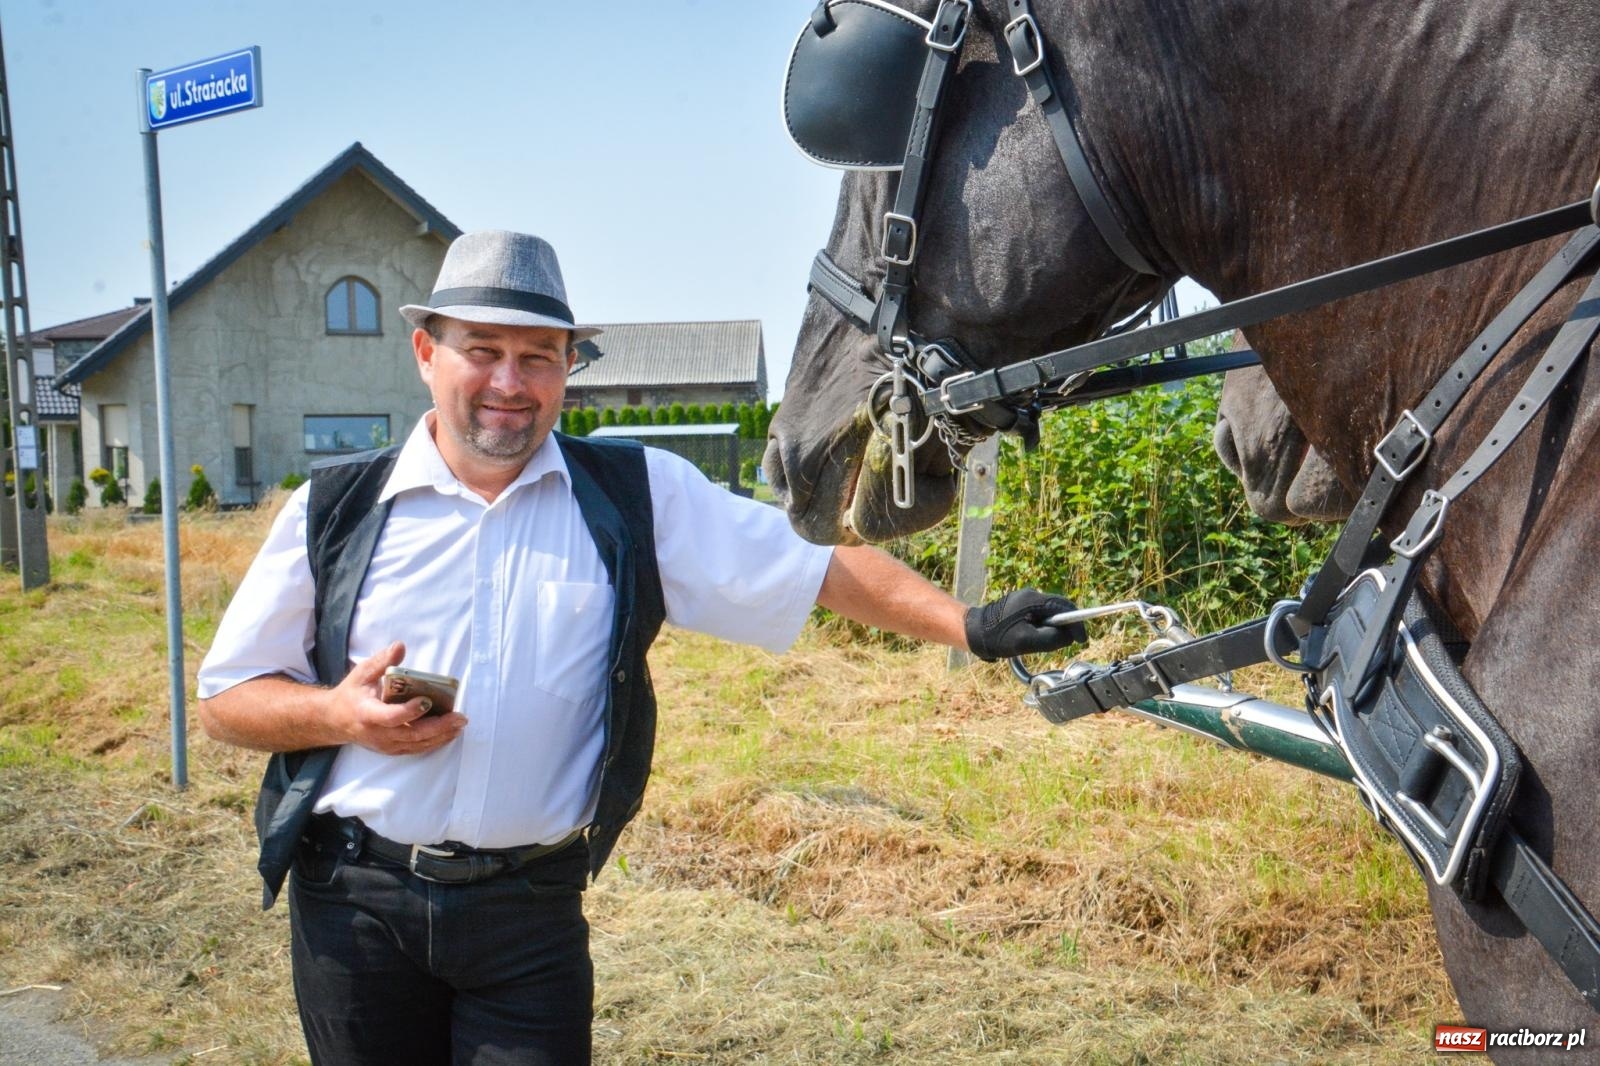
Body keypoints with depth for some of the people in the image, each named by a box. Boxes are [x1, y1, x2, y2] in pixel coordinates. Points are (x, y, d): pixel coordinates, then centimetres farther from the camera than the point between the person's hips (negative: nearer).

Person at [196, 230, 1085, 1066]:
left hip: (533, 908, -1)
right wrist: (340, 714, -13)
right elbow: (225, 699, 6)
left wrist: (967, 626, -12)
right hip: (355, 900, 1)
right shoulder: (336, 509, 1)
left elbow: (820, 569, -1)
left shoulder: (638, 497, 0)